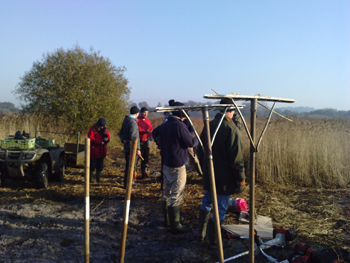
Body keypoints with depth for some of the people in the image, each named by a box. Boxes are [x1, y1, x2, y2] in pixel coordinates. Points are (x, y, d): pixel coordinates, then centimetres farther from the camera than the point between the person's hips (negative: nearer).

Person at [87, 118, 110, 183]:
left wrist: (107, 139, -17)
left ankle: (98, 180, 21)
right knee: (92, 166, 2)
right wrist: (100, 142, -20)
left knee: (100, 166, 11)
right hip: (93, 151, -4)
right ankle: (89, 180, 13)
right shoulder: (93, 129, -8)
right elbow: (90, 138, -17)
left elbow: (108, 138, 9)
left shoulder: (105, 130, 7)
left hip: (101, 151, 4)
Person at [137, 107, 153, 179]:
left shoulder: (148, 121, 14)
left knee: (146, 157, 10)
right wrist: (145, 132, -27)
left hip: (146, 142, 7)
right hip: (139, 142, -7)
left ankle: (144, 172, 20)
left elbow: (151, 130, 18)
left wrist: (151, 136, -1)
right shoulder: (137, 120, -8)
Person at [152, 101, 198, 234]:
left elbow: (154, 133, 26)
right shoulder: (179, 125, -19)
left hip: (166, 164, 9)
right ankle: (175, 225, 5)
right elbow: (191, 143, -14)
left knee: (166, 194, 17)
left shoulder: (164, 125, 7)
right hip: (177, 165, -9)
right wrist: (198, 139, 5)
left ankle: (167, 220, 30)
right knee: (176, 196, -2)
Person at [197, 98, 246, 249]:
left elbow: (200, 152, 11)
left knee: (206, 203, 22)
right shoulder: (231, 129, -19)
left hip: (208, 175, 7)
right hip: (225, 178, -6)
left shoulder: (209, 126, 1)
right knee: (220, 209, 5)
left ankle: (201, 233, 36)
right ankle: (213, 241, 15)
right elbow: (237, 158, -19)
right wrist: (241, 179, -9)